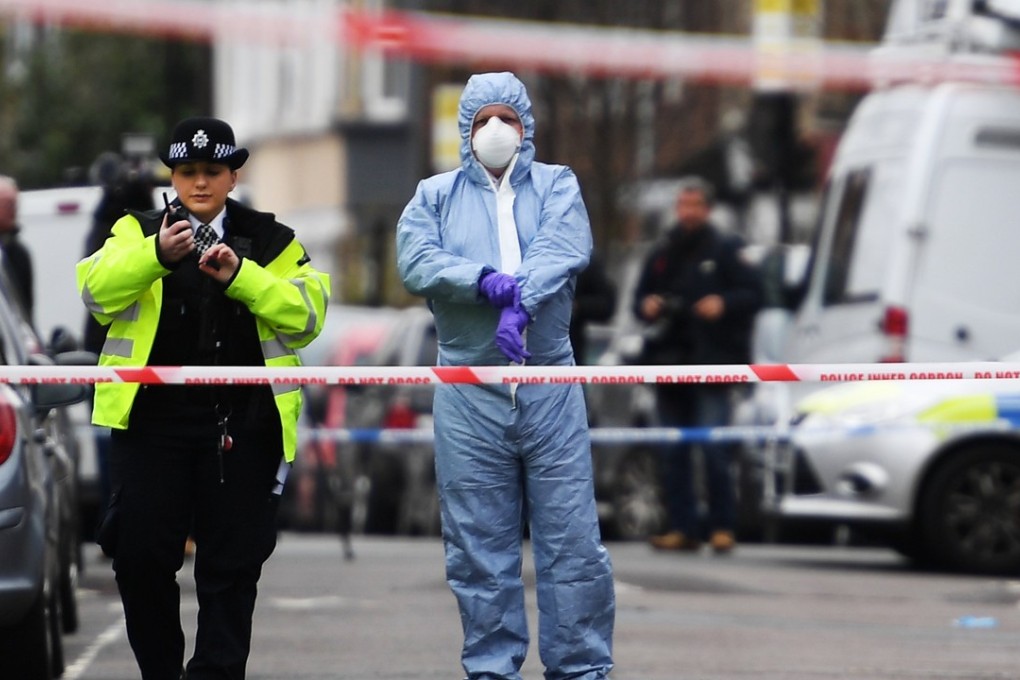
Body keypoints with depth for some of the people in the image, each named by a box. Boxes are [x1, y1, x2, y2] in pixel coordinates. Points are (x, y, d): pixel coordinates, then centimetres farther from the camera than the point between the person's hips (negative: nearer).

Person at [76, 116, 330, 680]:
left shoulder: (269, 240, 11)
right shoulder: (138, 232, 12)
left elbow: (306, 315, -3)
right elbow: (97, 291, -7)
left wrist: (241, 275, -15)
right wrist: (155, 255, -23)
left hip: (242, 422, 0)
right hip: (152, 417, 0)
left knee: (232, 561, 1)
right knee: (139, 552, -2)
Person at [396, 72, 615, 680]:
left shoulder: (557, 185, 11)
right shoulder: (435, 195, 13)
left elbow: (565, 248, -9)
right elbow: (416, 260, -4)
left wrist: (521, 302, -26)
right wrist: (487, 281, -21)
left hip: (550, 386, 0)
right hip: (468, 394, 1)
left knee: (572, 536, -1)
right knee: (479, 544, 3)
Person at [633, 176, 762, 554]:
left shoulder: (725, 250, 5)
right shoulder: (661, 255, 19)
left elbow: (753, 293, 1)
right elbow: (641, 296, 25)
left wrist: (724, 304, -16)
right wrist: (646, 306, 3)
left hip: (711, 365, -5)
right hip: (669, 363, 6)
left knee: (714, 450, -12)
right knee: (672, 453, 4)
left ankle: (723, 528, -6)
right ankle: (683, 527, 8)